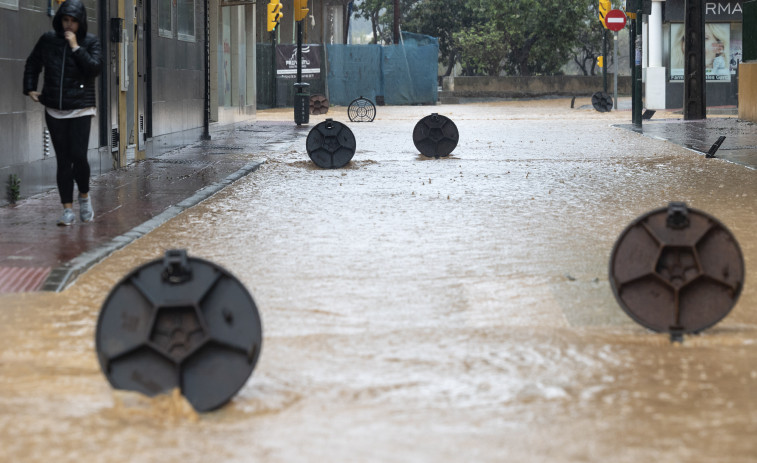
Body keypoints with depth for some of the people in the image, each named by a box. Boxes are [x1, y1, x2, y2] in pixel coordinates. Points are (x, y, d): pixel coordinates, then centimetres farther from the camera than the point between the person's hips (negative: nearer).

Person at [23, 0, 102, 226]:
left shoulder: (90, 42, -2)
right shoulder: (48, 40, 5)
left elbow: (95, 68, -16)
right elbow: (32, 64, 19)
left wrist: (76, 47, -18)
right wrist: (30, 88, 10)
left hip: (81, 109, -2)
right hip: (55, 111, 2)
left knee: (78, 156, -13)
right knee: (63, 160, 2)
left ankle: (84, 196, 14)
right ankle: (68, 209, 7)